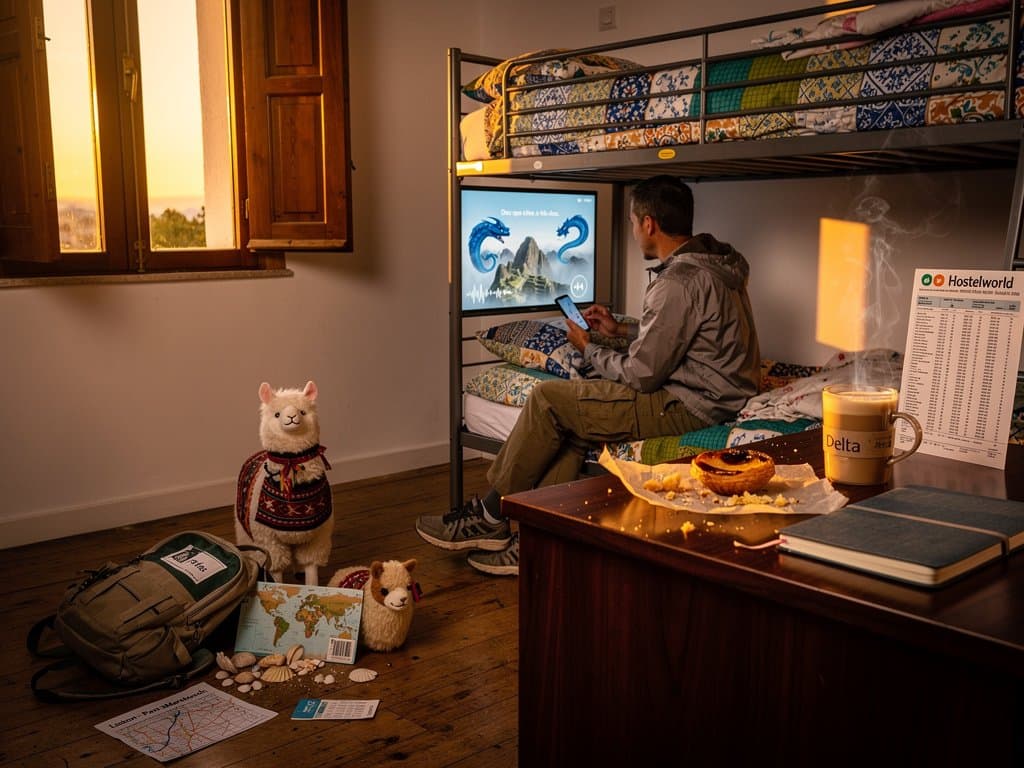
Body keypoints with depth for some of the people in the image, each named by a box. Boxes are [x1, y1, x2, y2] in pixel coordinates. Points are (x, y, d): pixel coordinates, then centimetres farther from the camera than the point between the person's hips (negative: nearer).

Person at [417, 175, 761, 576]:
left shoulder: (678, 282, -22)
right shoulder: (711, 260, 11)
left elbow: (641, 375, -19)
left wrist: (588, 350, -1)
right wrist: (620, 328, 18)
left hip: (687, 408, -10)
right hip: (714, 396, 10)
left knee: (548, 398, -7)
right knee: (569, 414, 10)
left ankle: (491, 519, 7)